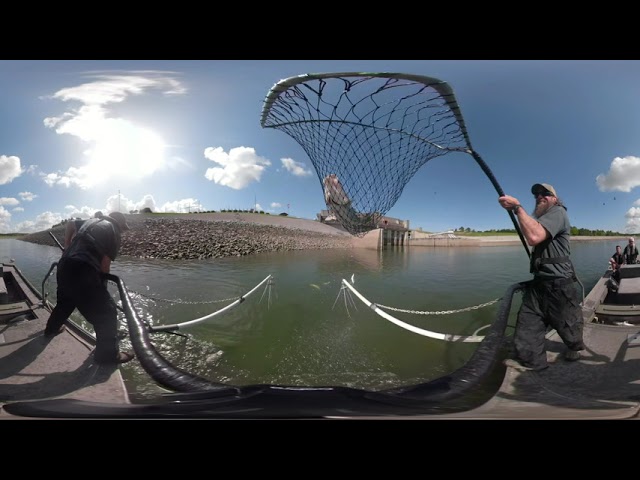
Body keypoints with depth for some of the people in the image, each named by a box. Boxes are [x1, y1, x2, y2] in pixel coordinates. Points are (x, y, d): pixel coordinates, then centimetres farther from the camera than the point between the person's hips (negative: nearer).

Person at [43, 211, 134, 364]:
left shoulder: (90, 221, 24)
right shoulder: (114, 231, 2)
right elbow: (105, 265, -4)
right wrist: (103, 280, 12)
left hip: (64, 266, 9)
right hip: (82, 270, -9)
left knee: (64, 302, 36)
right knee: (106, 311, -2)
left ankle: (51, 329, 60)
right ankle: (108, 354, 2)